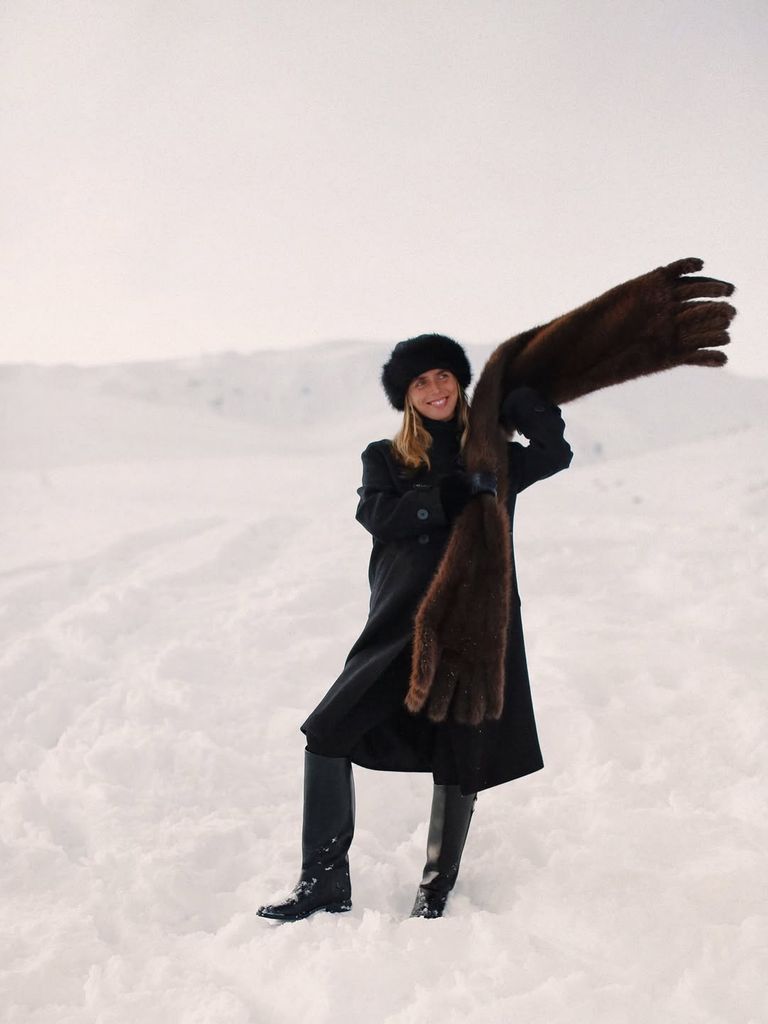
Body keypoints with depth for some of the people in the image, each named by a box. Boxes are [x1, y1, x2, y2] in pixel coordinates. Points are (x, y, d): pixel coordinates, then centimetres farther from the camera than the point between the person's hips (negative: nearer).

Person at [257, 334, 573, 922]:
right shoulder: (385, 459, 10)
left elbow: (556, 454, -8)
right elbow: (381, 515, -10)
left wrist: (521, 405, -14)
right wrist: (458, 492, -16)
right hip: (401, 625, 1)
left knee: (460, 762, 4)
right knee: (329, 735, -7)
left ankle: (437, 891, 21)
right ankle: (325, 882, 4)